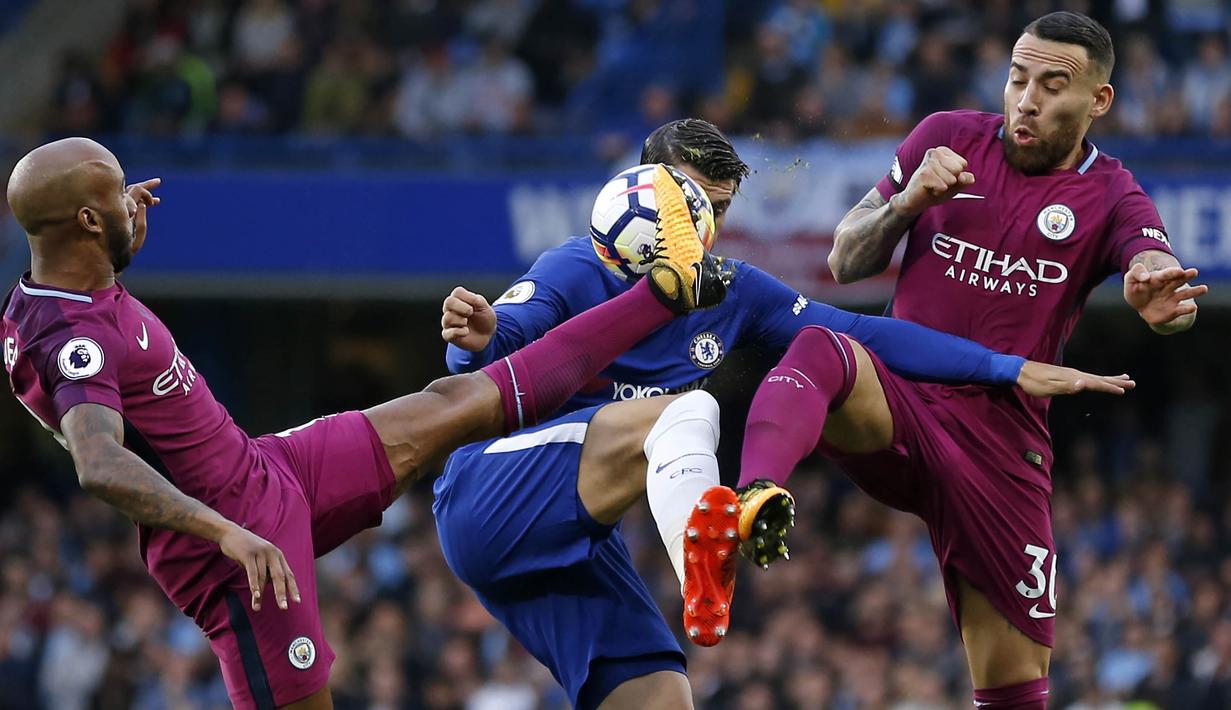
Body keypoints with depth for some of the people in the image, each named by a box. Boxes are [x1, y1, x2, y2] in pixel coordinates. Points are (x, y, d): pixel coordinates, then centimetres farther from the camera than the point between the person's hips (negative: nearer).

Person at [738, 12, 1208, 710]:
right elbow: (846, 263, 13)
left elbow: (1156, 269, -17)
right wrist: (908, 201, -8)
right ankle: (751, 509, -64)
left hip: (1002, 444, 1)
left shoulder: (1112, 198, 5)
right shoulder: (949, 138, 9)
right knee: (820, 349, -36)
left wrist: (1163, 297, -42)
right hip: (897, 401, -1)